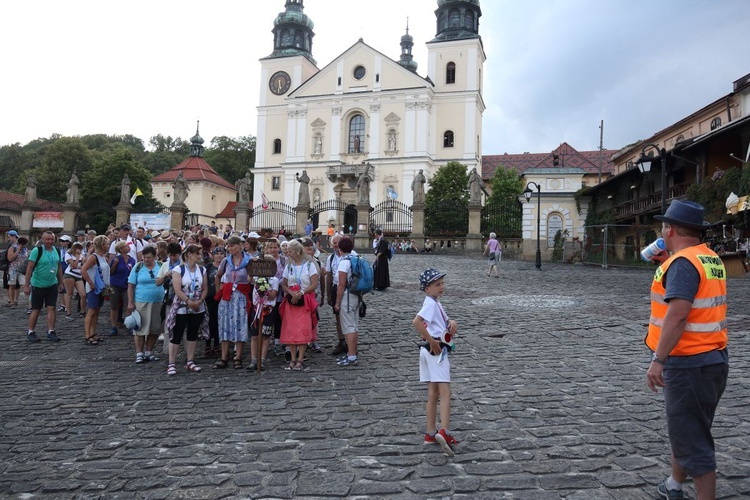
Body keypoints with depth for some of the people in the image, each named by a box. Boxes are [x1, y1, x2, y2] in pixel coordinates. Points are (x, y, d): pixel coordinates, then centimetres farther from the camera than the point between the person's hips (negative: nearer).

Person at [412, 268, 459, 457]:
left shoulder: (435, 303, 15)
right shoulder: (430, 303, -15)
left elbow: (444, 321, 24)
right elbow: (416, 322, -31)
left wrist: (451, 322, 0)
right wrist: (432, 341, -24)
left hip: (431, 351, 10)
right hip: (436, 350, -10)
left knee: (433, 393, 12)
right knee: (445, 392, -9)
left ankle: (431, 433, 18)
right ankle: (444, 432, -16)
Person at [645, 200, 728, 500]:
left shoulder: (683, 262, -19)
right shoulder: (710, 258, 10)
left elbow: (677, 314, -28)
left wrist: (658, 359, -26)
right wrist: (667, 262, 20)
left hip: (689, 364, -10)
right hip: (714, 358, 10)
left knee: (692, 440, -1)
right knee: (685, 429, 24)